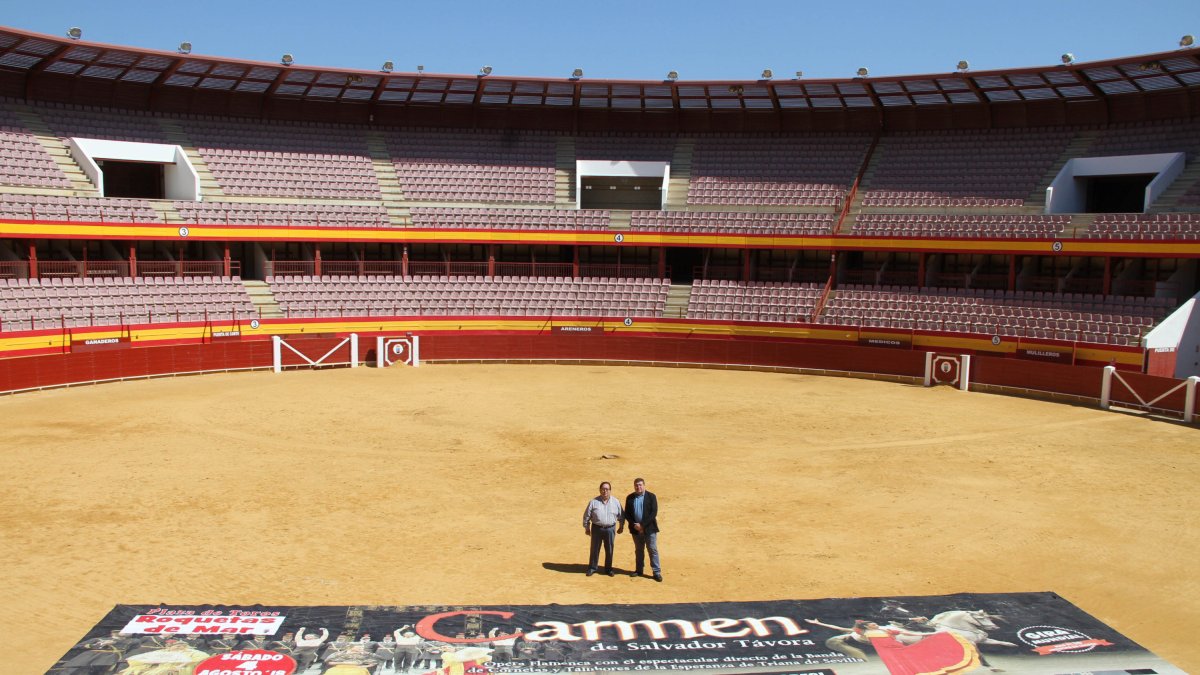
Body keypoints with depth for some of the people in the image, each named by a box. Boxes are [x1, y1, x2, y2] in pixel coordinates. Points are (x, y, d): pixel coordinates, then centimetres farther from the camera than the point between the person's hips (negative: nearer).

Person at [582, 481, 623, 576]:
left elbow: (621, 516, 11)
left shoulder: (616, 502, 0)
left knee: (609, 550, 8)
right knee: (594, 549, 6)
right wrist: (586, 528, 4)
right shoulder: (594, 502, -4)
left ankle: (608, 569, 22)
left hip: (610, 529, 1)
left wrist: (621, 527, 14)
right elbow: (586, 515, 3)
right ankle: (592, 568, 20)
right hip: (597, 528, -1)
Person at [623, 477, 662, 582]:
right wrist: (634, 525, -10)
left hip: (649, 528, -3)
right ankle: (639, 570, 24)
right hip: (636, 529, 3)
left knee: (653, 550, -1)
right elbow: (627, 514, 5)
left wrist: (643, 525, -15)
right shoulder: (630, 498, 5)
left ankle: (657, 572, 2)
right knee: (638, 550, 13)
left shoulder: (651, 497, -5)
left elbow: (654, 513, -11)